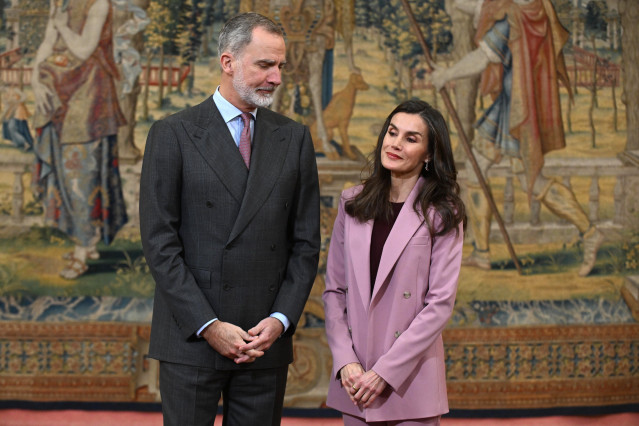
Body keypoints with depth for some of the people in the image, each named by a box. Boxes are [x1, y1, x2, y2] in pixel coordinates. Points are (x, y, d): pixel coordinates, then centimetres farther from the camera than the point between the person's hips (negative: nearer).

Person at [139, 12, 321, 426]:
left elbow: (306, 241, 8)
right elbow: (159, 241, -6)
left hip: (267, 341, 3)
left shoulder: (294, 138, 8)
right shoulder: (173, 134, -2)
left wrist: (281, 320, -4)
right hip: (191, 340, -3)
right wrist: (208, 326, -12)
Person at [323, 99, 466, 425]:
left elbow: (441, 302, -9)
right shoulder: (353, 203, 6)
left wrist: (384, 372, -12)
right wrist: (345, 362, -5)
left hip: (411, 379, -3)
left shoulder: (441, 214, -3)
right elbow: (334, 289, 6)